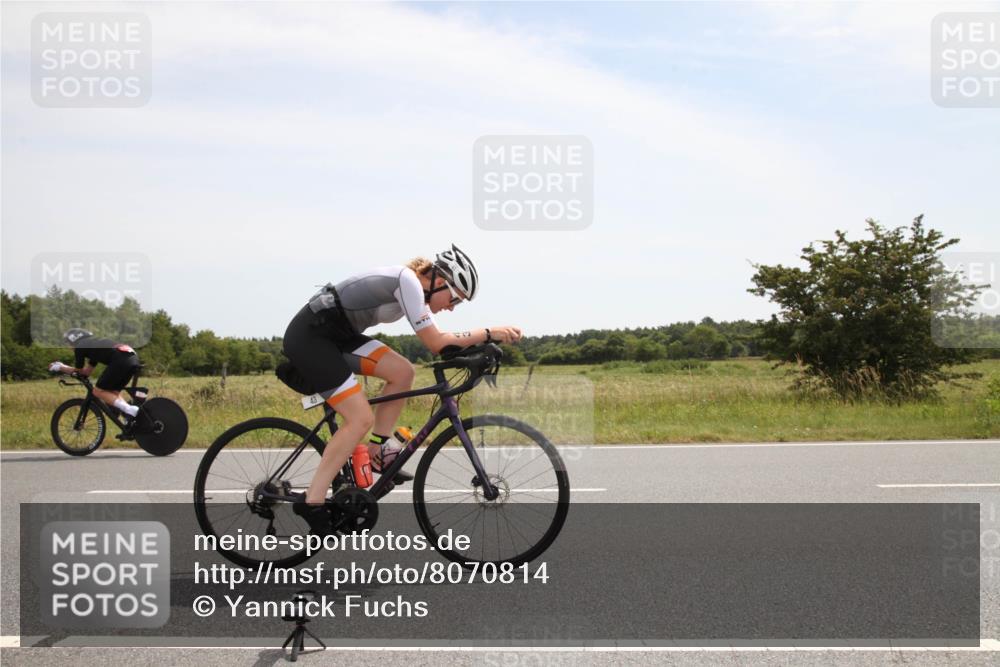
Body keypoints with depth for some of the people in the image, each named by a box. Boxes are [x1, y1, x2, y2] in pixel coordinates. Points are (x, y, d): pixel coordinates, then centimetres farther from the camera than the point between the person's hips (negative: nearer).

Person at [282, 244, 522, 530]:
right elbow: (437, 343, -19)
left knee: (402, 372, 2)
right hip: (308, 337, -9)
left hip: (334, 335, 9)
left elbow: (435, 340, 13)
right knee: (361, 419, -14)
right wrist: (489, 333, -14)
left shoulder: (412, 285, 10)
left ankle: (377, 453, 10)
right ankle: (312, 503, -10)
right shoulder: (408, 281, -18)